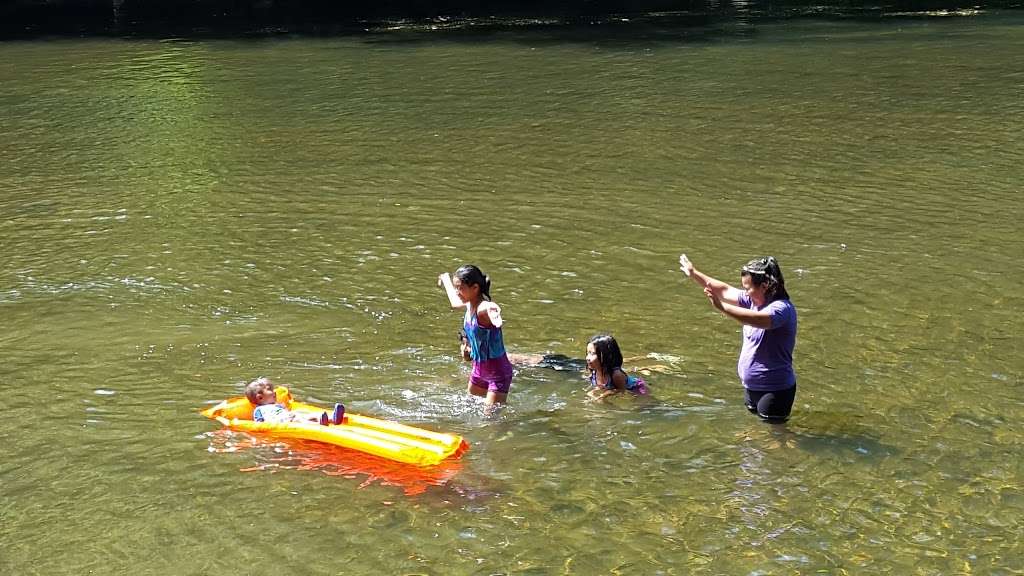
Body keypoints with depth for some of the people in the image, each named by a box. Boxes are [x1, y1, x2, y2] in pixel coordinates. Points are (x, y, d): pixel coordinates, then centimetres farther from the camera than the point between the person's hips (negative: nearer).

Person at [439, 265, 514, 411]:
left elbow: (491, 309, -53)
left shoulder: (483, 308, -27)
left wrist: (495, 316, -77)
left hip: (498, 371, -9)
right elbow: (455, 302, 23)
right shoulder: (469, 304, -2)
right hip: (479, 368, 9)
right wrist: (446, 280, 40)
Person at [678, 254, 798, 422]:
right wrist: (694, 274, 13)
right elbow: (725, 291, 12)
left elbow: (758, 320, -41)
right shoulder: (754, 300, 3)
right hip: (751, 387, 9)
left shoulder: (782, 308, -22)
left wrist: (722, 307, -49)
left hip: (775, 391, -9)